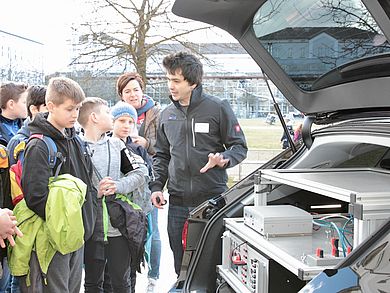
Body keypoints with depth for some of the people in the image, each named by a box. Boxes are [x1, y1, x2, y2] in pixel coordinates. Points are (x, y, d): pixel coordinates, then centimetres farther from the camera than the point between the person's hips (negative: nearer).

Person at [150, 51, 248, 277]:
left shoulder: (218, 108, -5)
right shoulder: (167, 114, 11)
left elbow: (240, 147, 0)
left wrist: (223, 159, -21)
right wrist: (156, 186, 6)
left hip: (213, 199, -4)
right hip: (177, 203, 4)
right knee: (181, 266, 12)